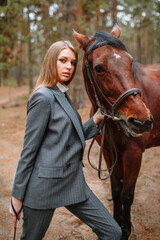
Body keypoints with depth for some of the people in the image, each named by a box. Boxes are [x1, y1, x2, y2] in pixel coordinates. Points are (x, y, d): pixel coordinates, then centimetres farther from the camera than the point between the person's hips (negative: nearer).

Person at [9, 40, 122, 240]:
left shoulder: (63, 96, 12)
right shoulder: (43, 97, -14)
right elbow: (29, 149, -14)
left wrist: (96, 119, 4)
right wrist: (17, 196, -10)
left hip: (74, 182, 8)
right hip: (46, 185, -8)